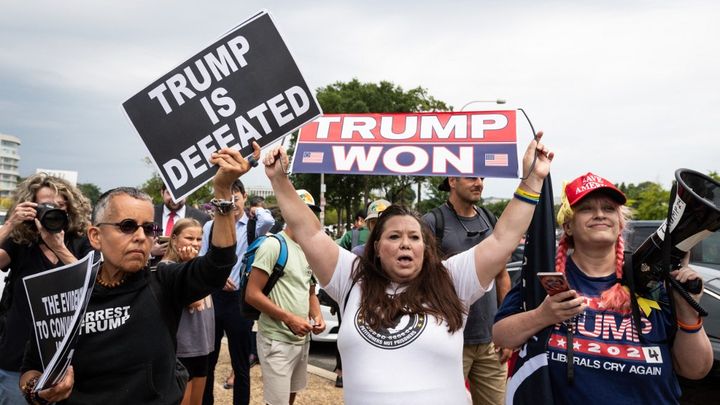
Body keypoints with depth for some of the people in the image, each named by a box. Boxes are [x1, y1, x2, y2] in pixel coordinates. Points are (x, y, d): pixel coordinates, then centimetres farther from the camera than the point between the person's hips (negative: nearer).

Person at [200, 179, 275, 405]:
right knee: (207, 360, 17)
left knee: (240, 363, 11)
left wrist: (256, 209, -6)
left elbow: (268, 221, -27)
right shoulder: (210, 226, 6)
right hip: (212, 298, 3)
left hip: (239, 300, -3)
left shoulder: (253, 226, -3)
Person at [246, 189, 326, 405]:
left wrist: (317, 315, 1)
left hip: (302, 339, 8)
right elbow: (252, 294, -18)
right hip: (277, 340, -8)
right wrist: (289, 318, -21)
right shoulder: (273, 245, -13)